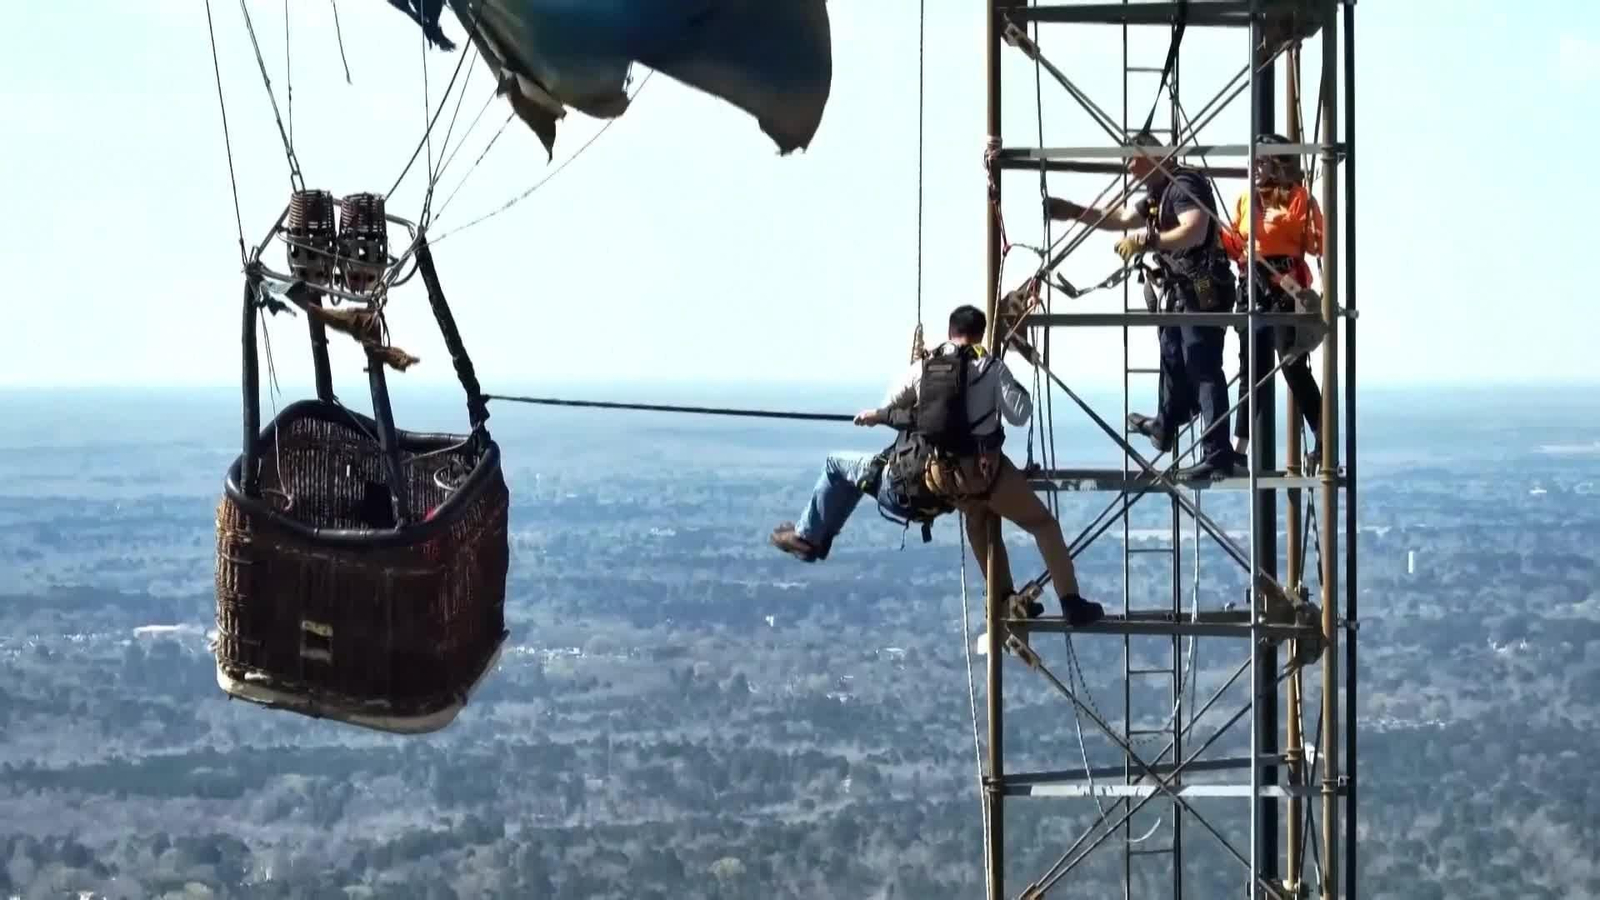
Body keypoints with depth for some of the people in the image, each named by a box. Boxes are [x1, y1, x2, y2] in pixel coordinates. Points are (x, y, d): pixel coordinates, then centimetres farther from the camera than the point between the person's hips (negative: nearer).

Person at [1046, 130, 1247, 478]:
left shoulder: (1185, 186, -15)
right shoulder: (1159, 194, 18)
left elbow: (1195, 231, -30)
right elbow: (1119, 219, 29)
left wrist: (1146, 240, -27)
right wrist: (1072, 212, 23)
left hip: (1204, 291, -11)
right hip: (1182, 292, 11)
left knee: (1204, 371, -14)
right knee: (1174, 361, 27)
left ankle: (1218, 455, -17)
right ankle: (1165, 427, 48)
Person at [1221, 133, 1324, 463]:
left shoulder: (1298, 198, -7)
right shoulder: (1246, 200, 13)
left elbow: (1316, 244, -12)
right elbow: (1236, 246, 17)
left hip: (1286, 287, -7)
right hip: (1253, 288, 7)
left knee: (1293, 365, -8)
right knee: (1251, 368, 10)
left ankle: (1323, 440, 0)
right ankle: (1240, 447, 14)